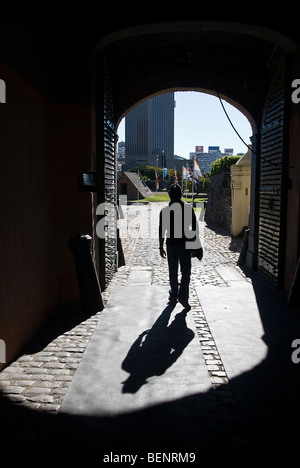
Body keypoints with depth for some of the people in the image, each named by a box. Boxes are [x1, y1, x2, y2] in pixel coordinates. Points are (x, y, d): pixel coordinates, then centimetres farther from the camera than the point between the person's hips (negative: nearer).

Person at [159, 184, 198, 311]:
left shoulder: (165, 211, -4)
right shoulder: (188, 208, -5)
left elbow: (162, 231, -2)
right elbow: (195, 227, -2)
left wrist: (161, 247, 6)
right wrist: (193, 241, 10)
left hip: (171, 244, 1)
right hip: (186, 244, -1)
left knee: (173, 272, 13)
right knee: (186, 272, 3)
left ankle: (174, 295, 22)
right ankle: (183, 296, -9)